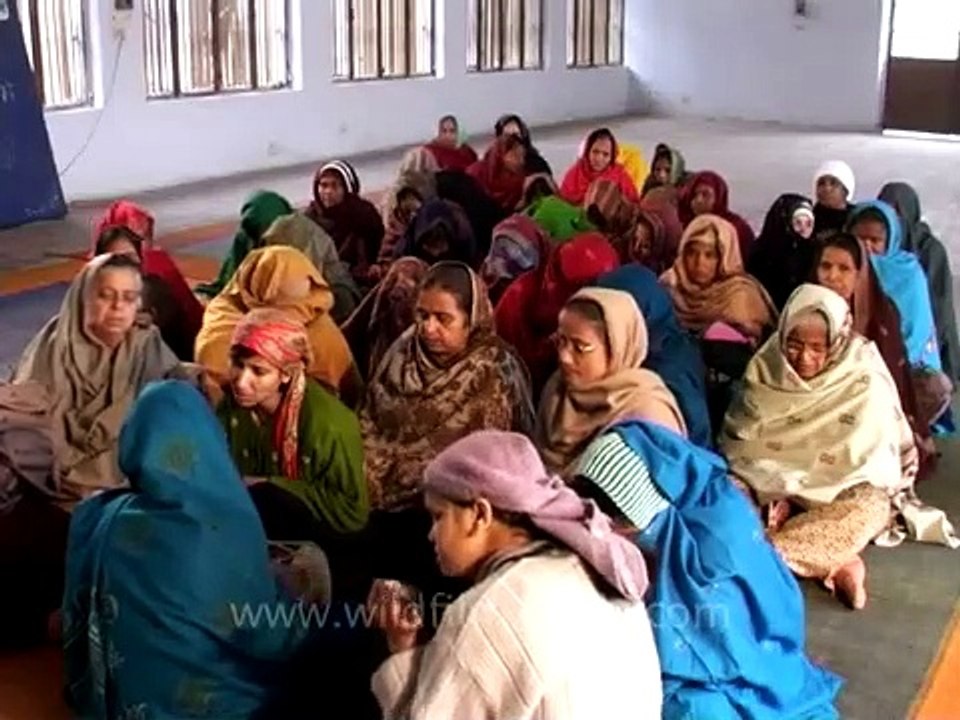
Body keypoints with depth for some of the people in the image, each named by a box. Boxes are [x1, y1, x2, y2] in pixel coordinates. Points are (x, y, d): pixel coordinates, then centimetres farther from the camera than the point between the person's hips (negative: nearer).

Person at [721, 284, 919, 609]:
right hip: (770, 488, 3)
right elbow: (738, 441, -3)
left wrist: (792, 497, -16)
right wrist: (772, 495, -20)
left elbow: (871, 461, -11)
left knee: (866, 511, -35)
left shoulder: (866, 382, -11)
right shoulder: (765, 367, -4)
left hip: (838, 495, -2)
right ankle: (834, 563, -30)